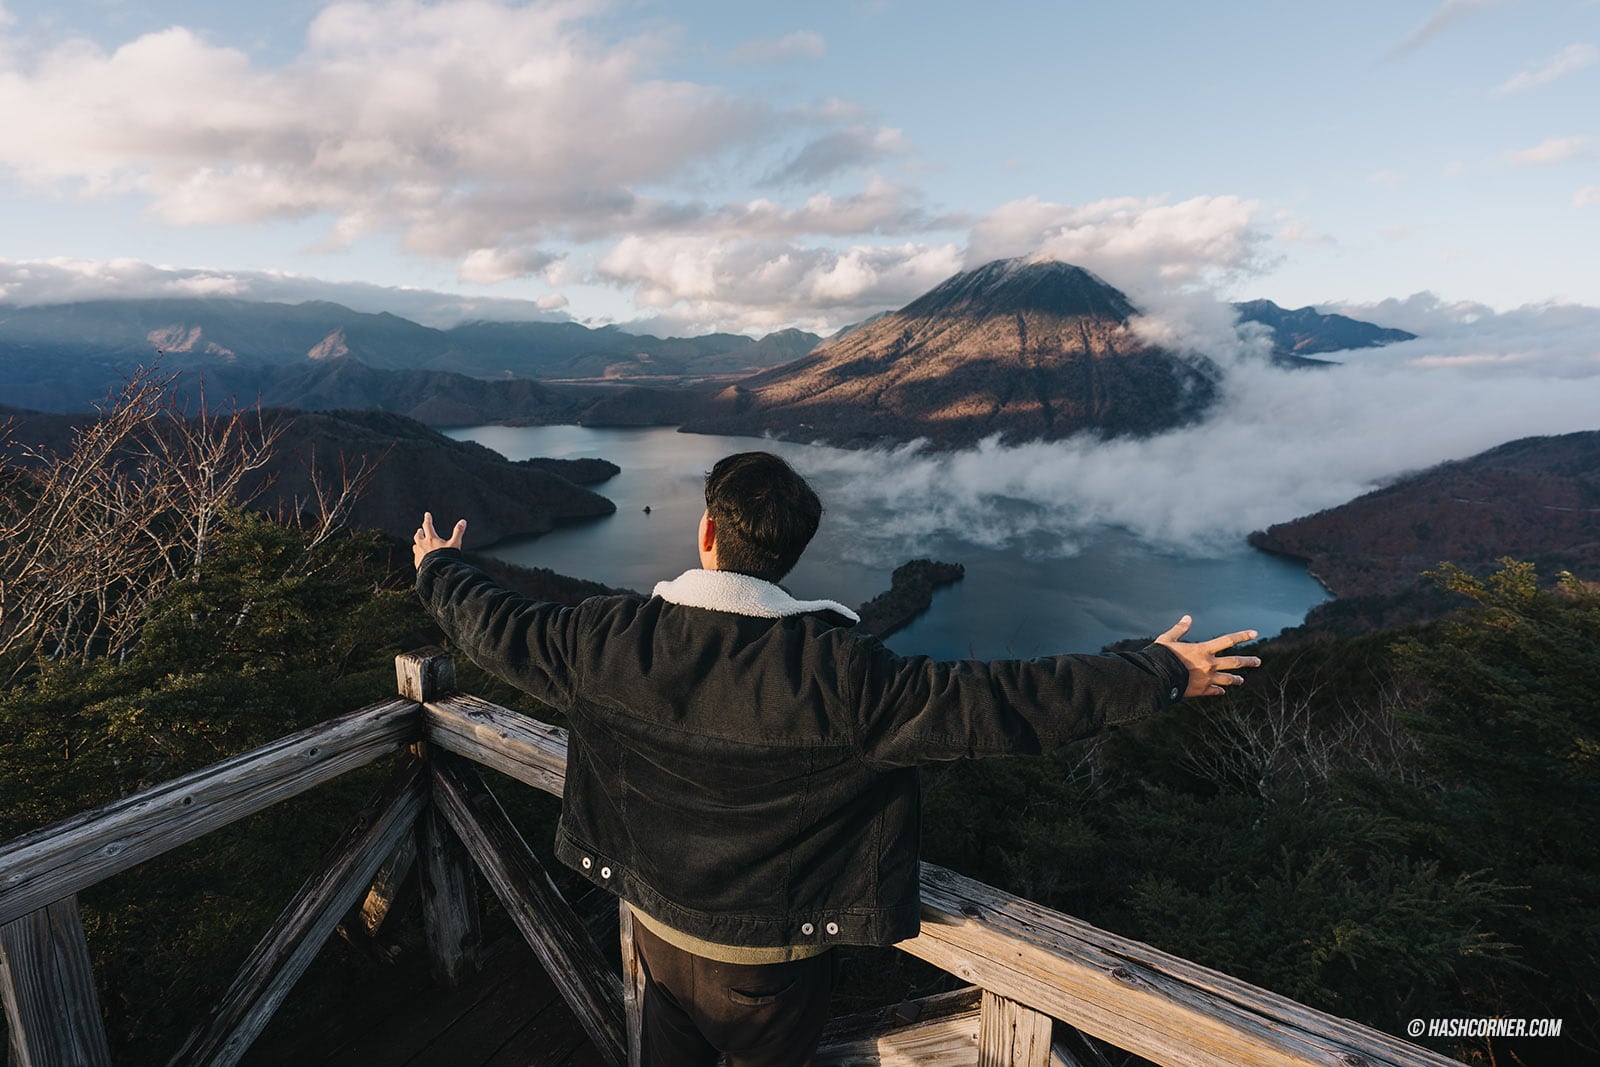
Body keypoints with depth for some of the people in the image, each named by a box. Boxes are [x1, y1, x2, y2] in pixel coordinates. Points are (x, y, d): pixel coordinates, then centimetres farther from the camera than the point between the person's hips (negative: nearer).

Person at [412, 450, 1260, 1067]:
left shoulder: (616, 640, -21)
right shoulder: (838, 673, -32)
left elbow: (497, 626, -5)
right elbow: (1000, 701, -31)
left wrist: (440, 568, 16)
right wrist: (1159, 674, -20)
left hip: (658, 922, 2)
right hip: (772, 952, -1)